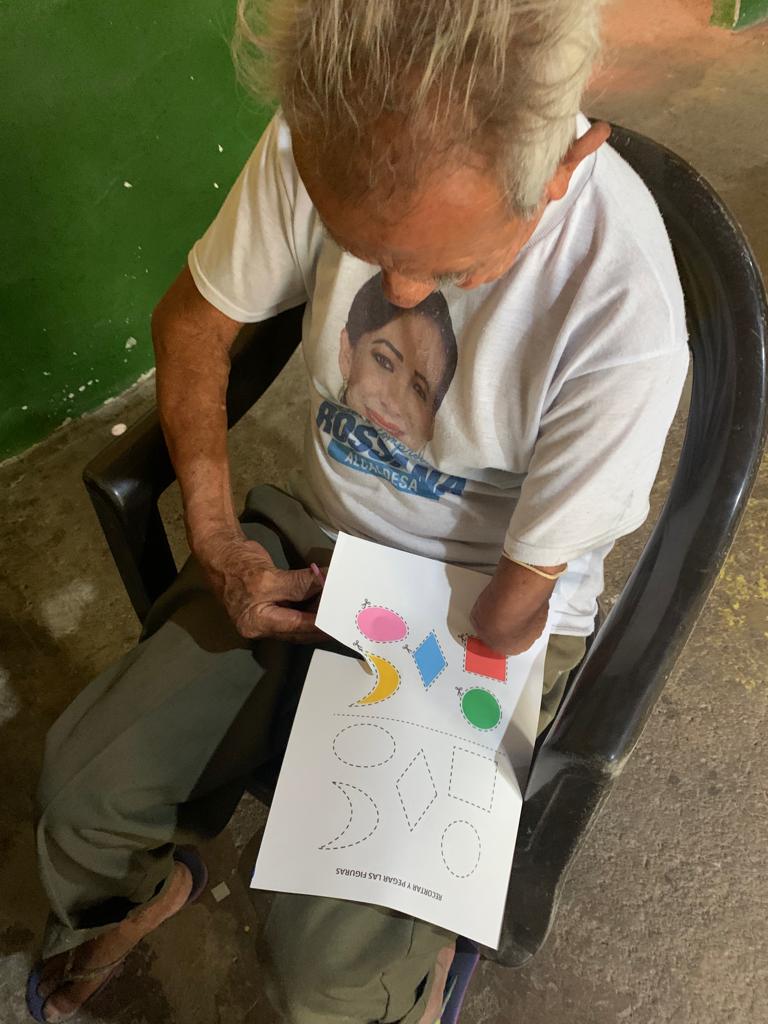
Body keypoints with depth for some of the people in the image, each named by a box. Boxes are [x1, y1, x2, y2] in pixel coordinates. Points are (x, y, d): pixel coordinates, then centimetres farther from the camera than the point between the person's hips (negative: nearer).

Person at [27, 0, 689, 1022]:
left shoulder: (623, 315, -32)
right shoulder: (322, 141, -19)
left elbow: (513, 605, -18)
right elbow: (191, 320, -1)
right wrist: (216, 544, -7)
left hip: (484, 613, -3)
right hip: (317, 535, 4)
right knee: (84, 782, -2)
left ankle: (433, 934, 29)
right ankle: (141, 891, 37)